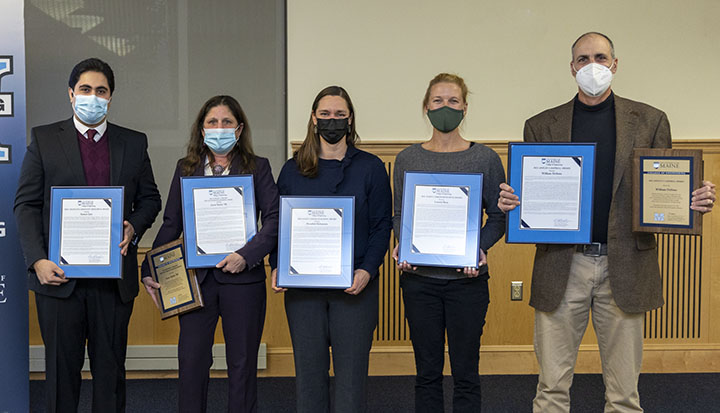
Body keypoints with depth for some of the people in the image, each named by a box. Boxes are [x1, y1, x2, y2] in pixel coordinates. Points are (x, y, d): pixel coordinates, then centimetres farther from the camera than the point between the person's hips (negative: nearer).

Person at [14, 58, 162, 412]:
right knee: (62, 366, 7)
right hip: (58, 274, -1)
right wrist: (37, 260, -11)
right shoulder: (43, 139, 4)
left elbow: (149, 199, 15)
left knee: (110, 366, 9)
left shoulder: (134, 143, 10)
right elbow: (26, 205, 1)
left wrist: (133, 227, -7)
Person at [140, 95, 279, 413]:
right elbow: (170, 225, 11)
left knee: (242, 363, 7)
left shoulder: (257, 167, 3)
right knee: (191, 360, 3)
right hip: (196, 278, 2)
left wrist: (246, 255, -18)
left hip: (243, 278, -2)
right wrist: (150, 270, 4)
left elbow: (274, 219, -6)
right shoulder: (186, 168, 10)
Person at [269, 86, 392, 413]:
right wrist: (277, 267, -6)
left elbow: (382, 226, 0)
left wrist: (367, 270, -13)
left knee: (351, 370, 2)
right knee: (308, 370, 8)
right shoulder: (293, 169, 9)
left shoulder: (370, 167, 4)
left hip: (354, 286, -2)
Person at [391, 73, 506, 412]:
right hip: (419, 279, 2)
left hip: (467, 279, -1)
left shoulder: (485, 159, 0)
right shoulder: (408, 159, 5)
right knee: (427, 371, 11)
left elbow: (498, 217, 2)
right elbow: (399, 215, 10)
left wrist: (480, 248, -15)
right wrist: (400, 245, -9)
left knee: (465, 372, 6)